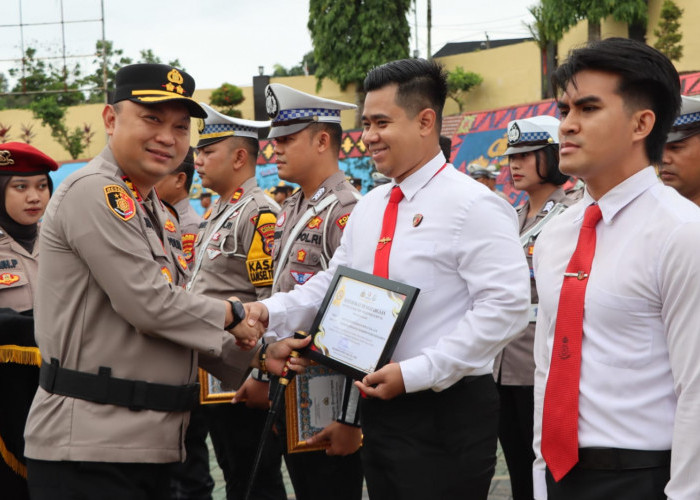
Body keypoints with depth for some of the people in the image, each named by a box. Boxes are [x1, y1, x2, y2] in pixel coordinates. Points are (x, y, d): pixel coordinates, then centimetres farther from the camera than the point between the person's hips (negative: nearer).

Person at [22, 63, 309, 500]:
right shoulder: (93, 193, -12)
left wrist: (256, 354, 9)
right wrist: (231, 315, -4)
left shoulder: (158, 214, 20)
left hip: (151, 443, 10)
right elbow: (150, 305, -19)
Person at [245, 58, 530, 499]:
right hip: (380, 407, 8)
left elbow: (507, 307, -20)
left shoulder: (473, 206, -13)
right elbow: (334, 282, 20)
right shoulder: (370, 206, 12)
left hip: (447, 412, -7)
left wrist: (414, 373, -21)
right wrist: (271, 312, 1)